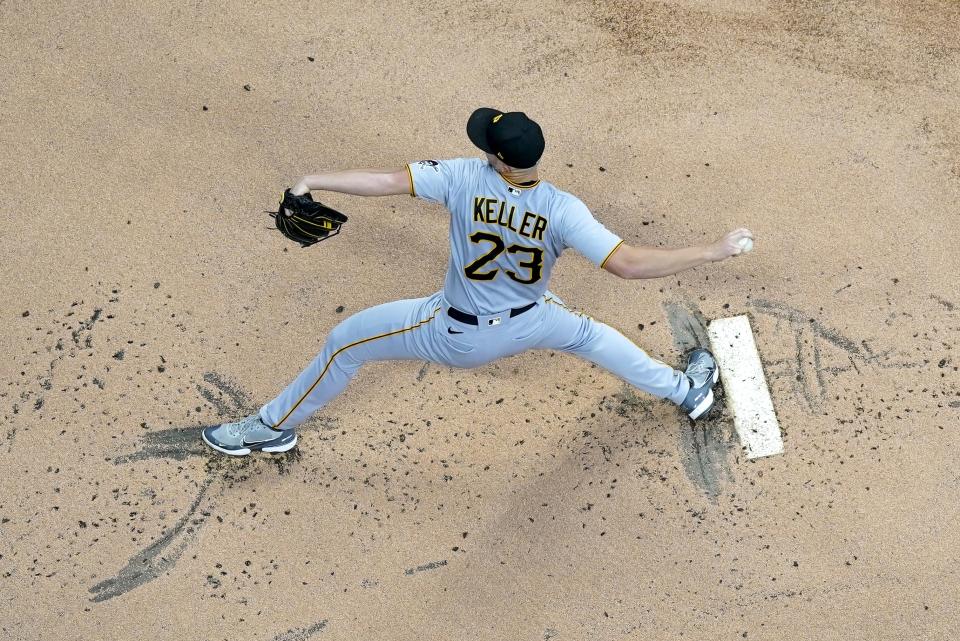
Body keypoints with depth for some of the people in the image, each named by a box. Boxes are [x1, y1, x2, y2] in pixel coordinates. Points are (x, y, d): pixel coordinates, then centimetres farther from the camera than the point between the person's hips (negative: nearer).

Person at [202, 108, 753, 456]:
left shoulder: (466, 177, -26)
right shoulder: (563, 210, -25)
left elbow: (385, 181, -26)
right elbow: (628, 263, -30)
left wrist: (313, 180, -15)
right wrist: (715, 251, -22)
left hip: (456, 335, -2)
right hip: (525, 325, 2)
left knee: (346, 342, 14)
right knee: (587, 332, 33)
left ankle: (273, 428, 29)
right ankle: (687, 391, 45)